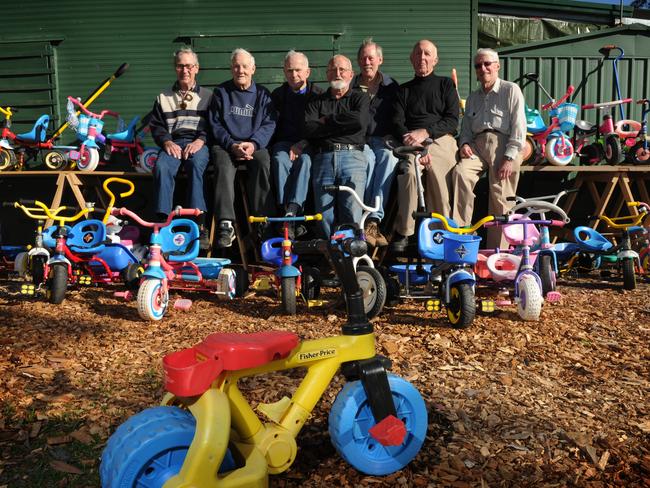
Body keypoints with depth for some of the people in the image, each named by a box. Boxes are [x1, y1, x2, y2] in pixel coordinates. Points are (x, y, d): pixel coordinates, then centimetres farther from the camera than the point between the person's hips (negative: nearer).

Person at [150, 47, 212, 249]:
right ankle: (163, 222, -35)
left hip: (198, 143, -2)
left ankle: (199, 225, -42)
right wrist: (167, 142, -5)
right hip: (173, 143, 2)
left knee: (196, 164, -37)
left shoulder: (207, 96, 19)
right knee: (162, 167, -33)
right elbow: (156, 126, 17)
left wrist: (201, 140, -11)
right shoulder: (164, 97, 24)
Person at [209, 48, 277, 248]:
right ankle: (225, 225, -37)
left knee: (263, 162, -33)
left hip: (255, 145, 0)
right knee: (223, 166, -33)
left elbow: (269, 124, 3)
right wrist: (232, 145, -12)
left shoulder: (262, 94, 13)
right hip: (226, 144, 0)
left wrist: (253, 144, -16)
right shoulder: (221, 92, 13)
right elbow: (215, 125, 7)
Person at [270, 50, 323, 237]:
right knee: (280, 160, -32)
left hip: (308, 144, -1)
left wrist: (303, 143, -15)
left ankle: (292, 209, -43)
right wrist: (289, 145, -8)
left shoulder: (317, 94, 8)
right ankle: (285, 210, -40)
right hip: (284, 142, 2)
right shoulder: (278, 94, 15)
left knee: (305, 159, -35)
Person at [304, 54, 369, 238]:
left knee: (352, 212, -15)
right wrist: (343, 124, 2)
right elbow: (309, 129, 4)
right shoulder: (317, 101, 24)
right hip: (323, 157, 2)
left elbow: (360, 121, -4)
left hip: (352, 156, -2)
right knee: (324, 214, -9)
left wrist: (327, 120, 5)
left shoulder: (360, 98, 20)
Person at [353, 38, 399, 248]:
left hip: (383, 140, 1)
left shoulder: (391, 87, 16)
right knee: (368, 159, -35)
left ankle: (373, 220, -41)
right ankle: (362, 220, -37)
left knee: (389, 157, -35)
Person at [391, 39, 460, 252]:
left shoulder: (445, 84, 21)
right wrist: (412, 144, -10)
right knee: (408, 172, -31)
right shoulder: (404, 90, 26)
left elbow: (452, 121, 7)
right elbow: (397, 123, 10)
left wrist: (425, 132, -11)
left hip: (440, 140, 1)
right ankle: (403, 232, -25)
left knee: (437, 174, -26)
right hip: (412, 143, 0)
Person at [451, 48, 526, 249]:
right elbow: (466, 128, 23)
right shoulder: (472, 97, 24)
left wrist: (509, 158, -13)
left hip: (502, 144, -4)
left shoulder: (511, 90, 6)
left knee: (500, 200, -11)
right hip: (477, 144, 4)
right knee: (460, 172, -27)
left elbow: (518, 127, -3)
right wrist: (464, 144, -1)